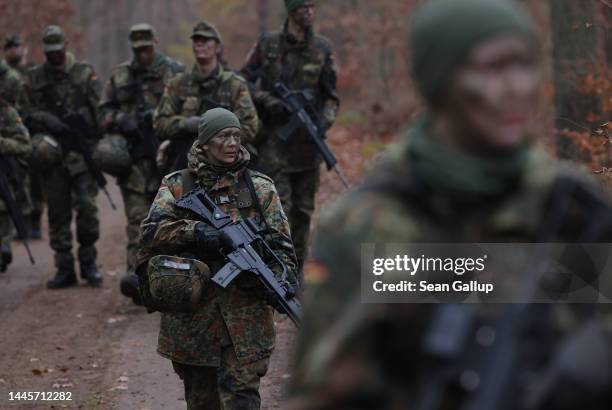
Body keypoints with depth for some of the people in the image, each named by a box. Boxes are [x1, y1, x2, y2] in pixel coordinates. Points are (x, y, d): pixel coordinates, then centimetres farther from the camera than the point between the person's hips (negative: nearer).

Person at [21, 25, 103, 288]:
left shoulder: (85, 74, 5)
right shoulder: (34, 79, 10)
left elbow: (100, 109, 1)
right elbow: (27, 114, 6)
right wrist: (46, 120, -14)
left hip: (81, 150, -2)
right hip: (52, 154, 2)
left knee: (86, 205, -13)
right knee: (58, 212, 4)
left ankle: (88, 261, 2)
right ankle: (64, 268, 11)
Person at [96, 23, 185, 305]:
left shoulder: (175, 72, 5)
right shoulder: (120, 75, 11)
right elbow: (104, 111, 13)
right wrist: (120, 121, -7)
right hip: (133, 157, 0)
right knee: (138, 218, -9)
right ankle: (136, 273, -17)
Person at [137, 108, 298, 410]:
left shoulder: (260, 189, 7)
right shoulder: (177, 187, 4)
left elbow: (281, 243, 4)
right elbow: (150, 231, -9)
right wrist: (193, 231, -25)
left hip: (245, 316, -1)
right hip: (193, 314, 1)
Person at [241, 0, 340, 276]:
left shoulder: (323, 48, 6)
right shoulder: (267, 44, 0)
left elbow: (331, 95, 7)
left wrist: (325, 121, -12)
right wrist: (268, 101, -13)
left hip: (307, 141, 3)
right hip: (274, 140, -3)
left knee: (303, 210, 9)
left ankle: (296, 270, 19)